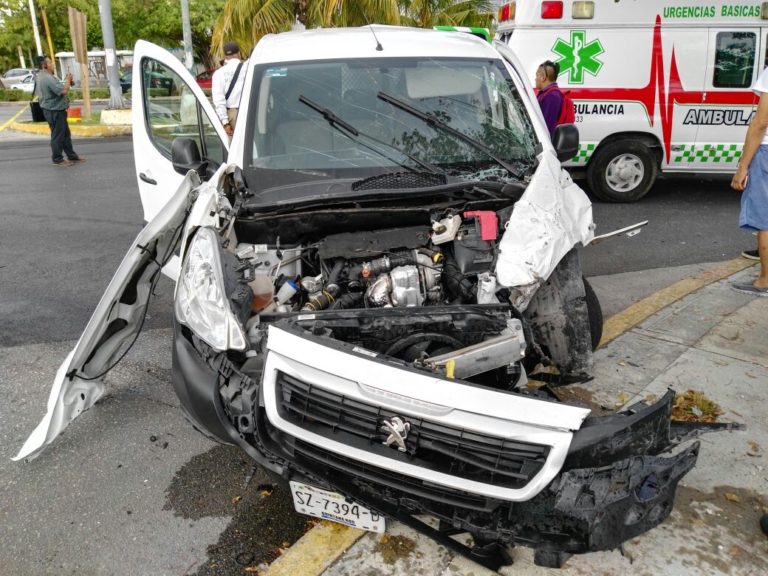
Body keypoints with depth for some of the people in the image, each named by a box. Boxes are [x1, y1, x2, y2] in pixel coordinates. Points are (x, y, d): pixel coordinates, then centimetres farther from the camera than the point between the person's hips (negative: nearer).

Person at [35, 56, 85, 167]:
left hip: (56, 110, 11)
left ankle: (72, 156, 24)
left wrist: (66, 82, 6)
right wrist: (68, 80, -11)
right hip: (54, 111, -11)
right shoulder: (48, 78, -21)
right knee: (58, 136, -3)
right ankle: (58, 159, 4)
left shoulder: (43, 76, 14)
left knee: (66, 134, 16)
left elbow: (57, 88, 20)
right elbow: (63, 91, -26)